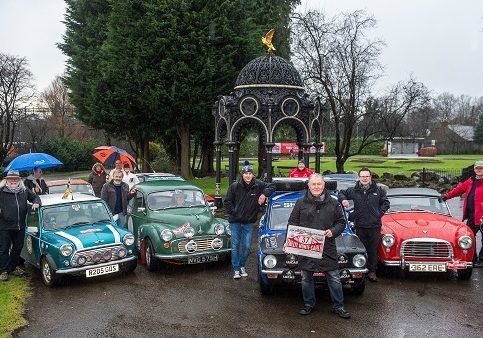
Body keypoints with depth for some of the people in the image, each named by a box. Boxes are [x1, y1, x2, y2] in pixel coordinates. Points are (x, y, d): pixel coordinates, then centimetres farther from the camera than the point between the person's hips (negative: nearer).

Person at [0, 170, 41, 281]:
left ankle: (12, 267, 32)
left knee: (18, 248, 16)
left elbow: (35, 197, 19)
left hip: (20, 226, 5)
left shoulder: (25, 191, 6)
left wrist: (36, 203, -1)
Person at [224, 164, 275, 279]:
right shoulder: (234, 186, -6)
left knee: (246, 247, 7)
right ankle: (236, 270, 12)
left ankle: (242, 266, 28)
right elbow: (227, 202, 1)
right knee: (235, 246, 3)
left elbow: (271, 186, 7)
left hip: (249, 222, 2)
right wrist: (233, 212, -8)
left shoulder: (258, 185, -3)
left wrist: (264, 194, -8)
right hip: (235, 222, -1)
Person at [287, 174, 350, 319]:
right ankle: (308, 305, 27)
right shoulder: (301, 203, 0)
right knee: (306, 279, 11)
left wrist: (333, 231, -11)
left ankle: (338, 306, 19)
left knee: (334, 279, 5)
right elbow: (292, 223, 4)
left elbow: (341, 222, 8)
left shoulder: (333, 203, 3)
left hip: (328, 248, 0)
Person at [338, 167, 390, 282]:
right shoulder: (353, 190, 4)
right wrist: (343, 200, -3)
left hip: (374, 225, 0)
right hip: (360, 226, 0)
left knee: (373, 249, 6)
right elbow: (341, 193, 18)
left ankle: (372, 271, 17)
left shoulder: (378, 190, 4)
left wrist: (379, 213, 0)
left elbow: (385, 203, 12)